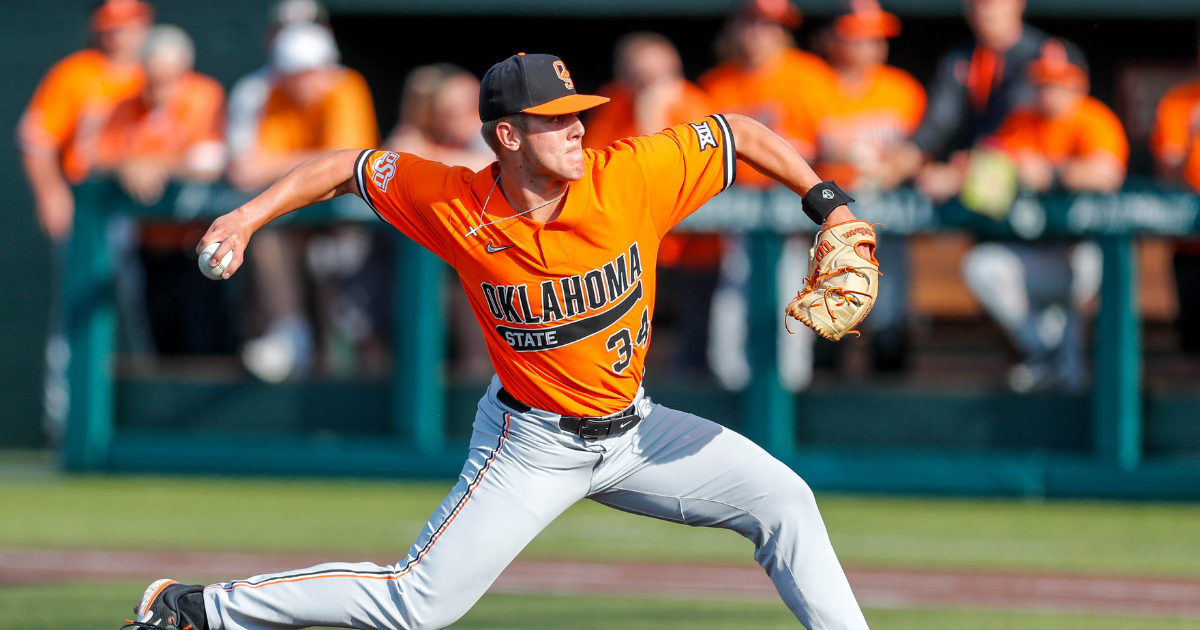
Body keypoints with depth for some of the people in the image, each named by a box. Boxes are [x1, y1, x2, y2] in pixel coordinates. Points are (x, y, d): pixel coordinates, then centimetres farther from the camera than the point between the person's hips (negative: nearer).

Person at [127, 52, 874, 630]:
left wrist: (830, 204, -13)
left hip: (634, 429, 3)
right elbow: (350, 167, -3)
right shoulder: (455, 205, -18)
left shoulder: (631, 176, -18)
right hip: (532, 446, -3)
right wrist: (252, 215, -11)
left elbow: (741, 132, -7)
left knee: (783, 499, -6)